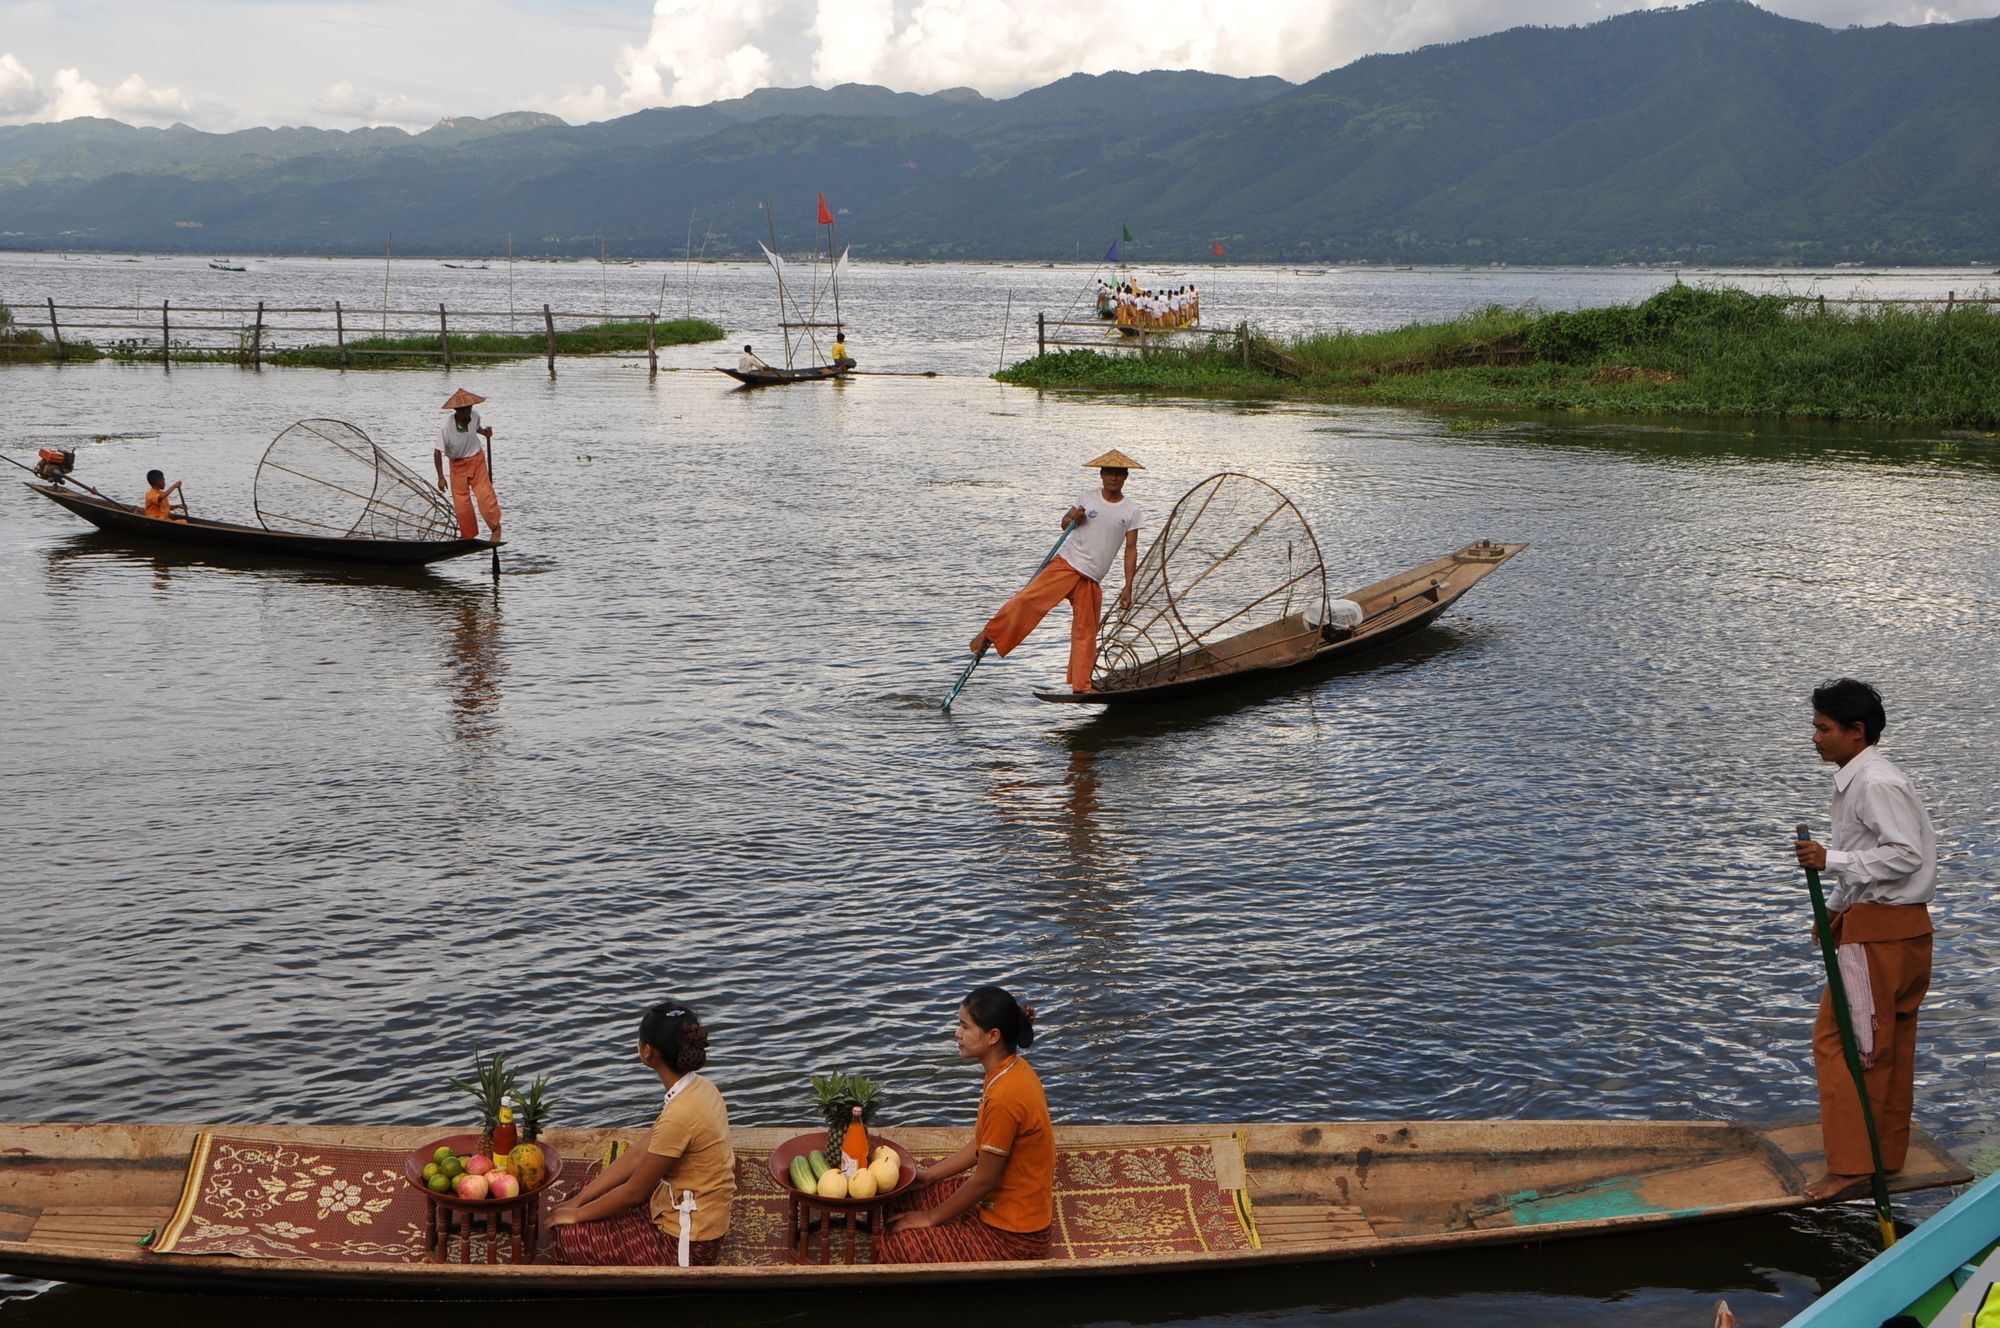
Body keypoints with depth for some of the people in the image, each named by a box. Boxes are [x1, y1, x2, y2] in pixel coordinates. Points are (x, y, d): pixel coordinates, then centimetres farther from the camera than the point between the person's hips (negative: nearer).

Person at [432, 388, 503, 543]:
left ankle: (495, 527, 7)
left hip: (477, 460, 2)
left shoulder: (475, 416, -13)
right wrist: (440, 477, -22)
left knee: (485, 494, -9)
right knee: (461, 502, 0)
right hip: (458, 465, -2)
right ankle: (468, 534, 16)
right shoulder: (446, 429, -26)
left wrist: (484, 432, -6)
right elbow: (438, 452, -19)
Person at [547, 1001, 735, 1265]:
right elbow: (639, 1155, 4)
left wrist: (576, 1215, -3)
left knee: (567, 1235, -2)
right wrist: (577, 1202, 3)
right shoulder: (699, 1087, -2)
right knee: (590, 1194, 17)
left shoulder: (679, 1115, -30)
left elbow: (634, 1192, -19)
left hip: (685, 1242, -9)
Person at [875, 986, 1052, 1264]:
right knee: (902, 1196, 16)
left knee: (895, 1246, -9)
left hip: (1012, 1233, -10)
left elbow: (984, 1179, -21)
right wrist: (929, 1175, 10)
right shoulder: (1013, 1070, 0)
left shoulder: (1004, 1097, -30)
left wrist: (932, 1217, -9)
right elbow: (983, 1146, 12)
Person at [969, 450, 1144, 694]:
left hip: (1091, 579, 1)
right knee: (1028, 599, -18)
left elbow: (1131, 549, 4)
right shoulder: (1087, 499, 5)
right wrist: (1072, 519, -7)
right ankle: (988, 635, -7)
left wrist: (1128, 587, 0)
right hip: (1065, 563, -1)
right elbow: (1065, 524, 18)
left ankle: (1081, 686, 10)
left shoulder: (1131, 511, 4)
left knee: (1086, 631, 2)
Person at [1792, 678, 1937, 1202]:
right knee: (1889, 1045, 16)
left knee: (1838, 1040, -7)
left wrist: (1830, 860, -28)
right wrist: (1836, 908, 19)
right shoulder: (1857, 780, 14)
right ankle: (1887, 1154, 25)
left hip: (1880, 931, -11)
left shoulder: (1877, 783, -18)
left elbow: (1905, 854, -24)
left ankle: (1849, 1165, -7)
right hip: (1899, 925, 11)